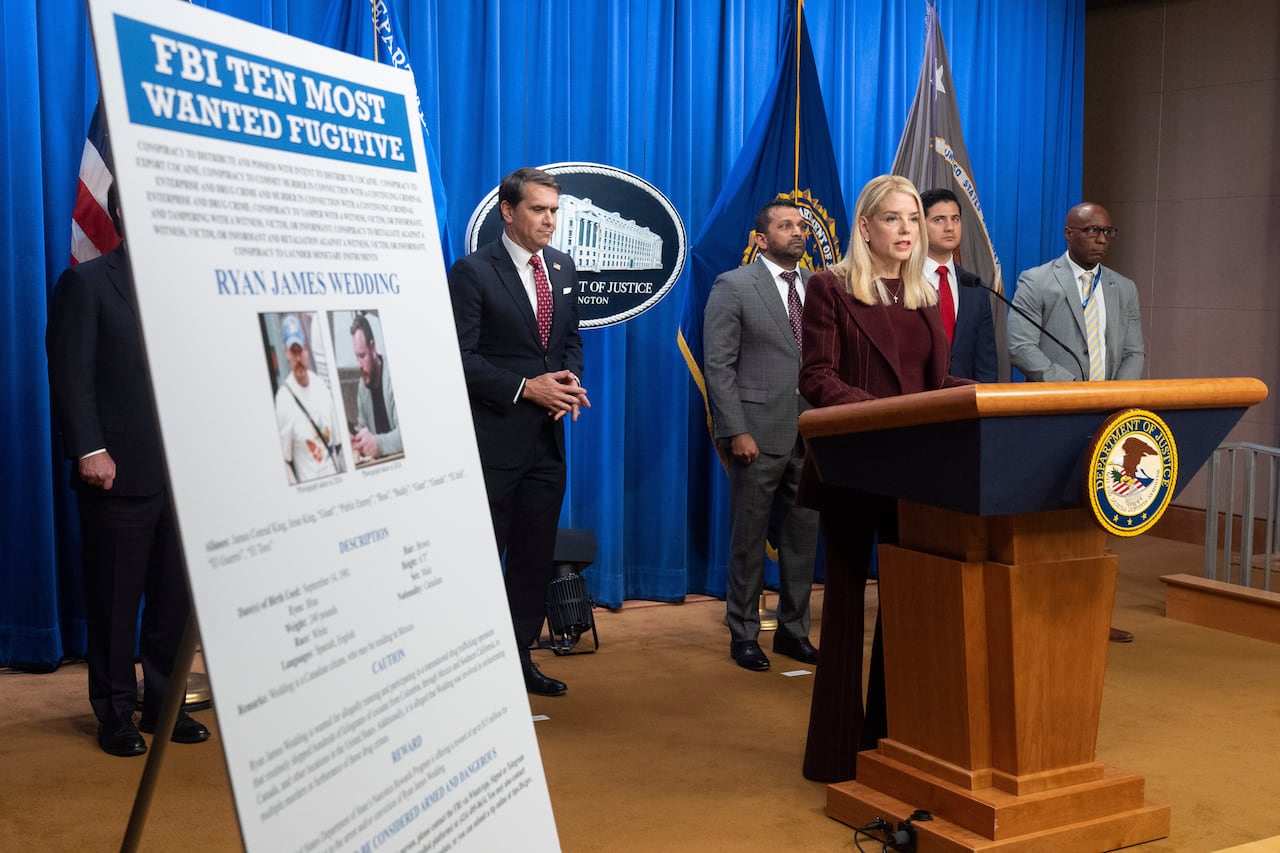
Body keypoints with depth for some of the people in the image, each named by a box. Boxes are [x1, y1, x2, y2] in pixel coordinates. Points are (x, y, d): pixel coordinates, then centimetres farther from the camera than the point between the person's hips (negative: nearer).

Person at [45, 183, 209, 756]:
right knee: (114, 602, 4)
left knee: (174, 600, 9)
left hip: (181, 472, 5)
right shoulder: (86, 283, 0)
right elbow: (71, 378, -6)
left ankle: (163, 703, 21)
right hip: (119, 473, -5)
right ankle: (116, 713, 16)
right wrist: (89, 450, -15)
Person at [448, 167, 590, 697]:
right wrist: (526, 388, -18)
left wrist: (569, 380, -2)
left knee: (535, 555, 12)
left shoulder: (562, 268, 10)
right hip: (493, 438, -6)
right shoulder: (473, 271, -10)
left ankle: (519, 658, 23)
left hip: (547, 436, 7)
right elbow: (461, 356, -14)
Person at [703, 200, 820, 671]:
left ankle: (794, 630, 23)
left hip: (811, 433, 5)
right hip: (759, 432, -5)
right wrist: (737, 431, -15)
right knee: (749, 538, 5)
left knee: (803, 536, 10)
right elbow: (718, 366, -8)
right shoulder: (733, 287, -4)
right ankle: (743, 634, 16)